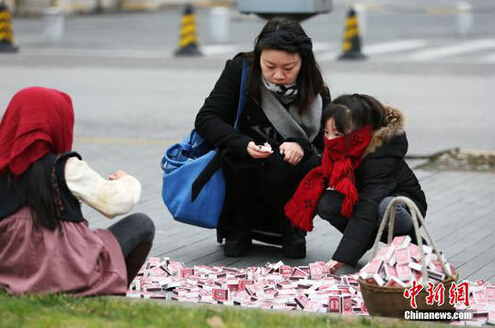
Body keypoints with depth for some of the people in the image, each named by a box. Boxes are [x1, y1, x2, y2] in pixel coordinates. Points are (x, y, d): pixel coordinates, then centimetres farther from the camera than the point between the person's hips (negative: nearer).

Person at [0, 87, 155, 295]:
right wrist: (125, 181, 13)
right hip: (66, 275, -6)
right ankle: (111, 294, 10)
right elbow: (114, 202, -10)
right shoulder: (66, 168, -12)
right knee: (141, 225, 9)